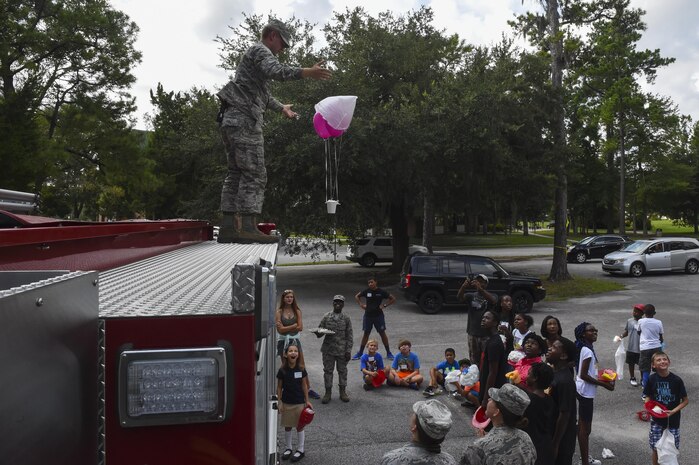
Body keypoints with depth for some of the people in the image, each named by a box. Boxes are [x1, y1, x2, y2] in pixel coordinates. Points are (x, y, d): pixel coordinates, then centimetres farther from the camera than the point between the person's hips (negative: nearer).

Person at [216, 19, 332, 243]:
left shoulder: (253, 55, 31)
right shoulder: (261, 50, 0)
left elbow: (263, 94, 42)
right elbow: (275, 71, -24)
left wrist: (281, 107, 55)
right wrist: (307, 73, -33)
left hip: (231, 119, 10)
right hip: (244, 119, -10)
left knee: (236, 174, 6)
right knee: (254, 174, -14)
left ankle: (229, 226, 2)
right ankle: (247, 227, -21)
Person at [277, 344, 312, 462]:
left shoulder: (301, 370, -8)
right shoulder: (282, 371, -9)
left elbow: (304, 386, 0)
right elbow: (279, 387, -1)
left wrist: (307, 401, 1)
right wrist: (279, 402, -3)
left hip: (299, 402, -1)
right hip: (286, 403, 1)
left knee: (299, 426, 9)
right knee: (287, 426, 13)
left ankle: (300, 450, 23)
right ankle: (288, 448, 31)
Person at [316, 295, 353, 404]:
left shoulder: (346, 318, 0)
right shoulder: (326, 317, 1)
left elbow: (349, 336, 0)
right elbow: (319, 332, 4)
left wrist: (348, 351, -5)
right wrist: (319, 332, -20)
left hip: (342, 350, 0)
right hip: (328, 350, 0)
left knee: (342, 370, 10)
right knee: (328, 370, 8)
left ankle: (342, 392, 25)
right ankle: (328, 392, 20)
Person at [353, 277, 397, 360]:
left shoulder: (381, 292, -7)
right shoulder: (366, 291, -1)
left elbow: (393, 299, 0)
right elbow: (357, 296, 15)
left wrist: (384, 305, -8)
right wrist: (361, 305, 2)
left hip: (378, 316, -2)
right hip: (368, 315, 2)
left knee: (382, 333, 2)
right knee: (366, 334, 8)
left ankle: (388, 353, 12)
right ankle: (360, 353, 17)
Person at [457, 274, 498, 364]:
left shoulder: (491, 296, -1)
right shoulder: (470, 296, 5)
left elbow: (493, 301, -24)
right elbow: (459, 297, -13)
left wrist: (480, 289, -39)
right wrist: (464, 286, -35)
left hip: (487, 334, -2)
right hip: (473, 334, 3)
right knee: (474, 361, 11)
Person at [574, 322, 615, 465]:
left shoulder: (586, 348, 8)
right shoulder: (587, 351, -22)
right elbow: (583, 375, -24)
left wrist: (604, 377, 9)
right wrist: (604, 384, -19)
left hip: (584, 390, 10)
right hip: (586, 391, -10)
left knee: (583, 424, 20)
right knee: (585, 426, -1)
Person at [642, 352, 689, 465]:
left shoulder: (676, 380, -13)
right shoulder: (652, 379, -8)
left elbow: (685, 400, -5)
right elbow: (647, 397, 4)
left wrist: (673, 411, -15)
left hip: (673, 419, -1)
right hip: (656, 419, 1)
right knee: (656, 448, 8)